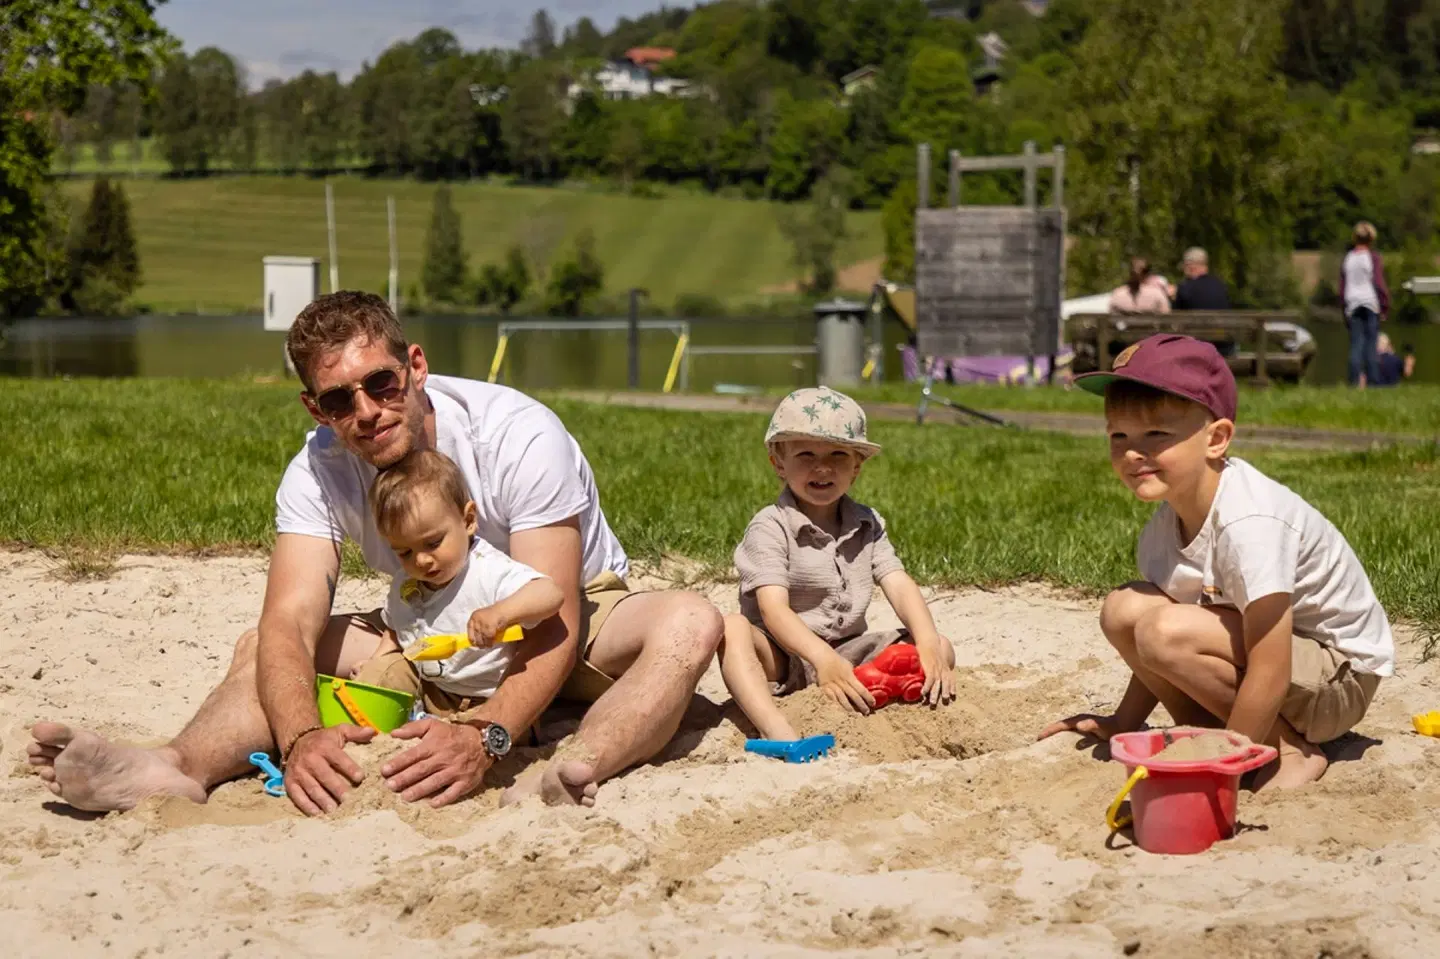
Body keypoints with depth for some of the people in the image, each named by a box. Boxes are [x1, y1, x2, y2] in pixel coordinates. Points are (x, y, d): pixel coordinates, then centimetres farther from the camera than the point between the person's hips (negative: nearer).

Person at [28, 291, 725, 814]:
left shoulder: (520, 437, -29)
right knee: (260, 648, -14)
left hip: (574, 618, -3)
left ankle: (569, 775, -61)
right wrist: (301, 737, -50)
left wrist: (483, 737, -51)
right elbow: (289, 623, -27)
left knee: (689, 623, -36)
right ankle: (176, 768, -44)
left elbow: (553, 622, -34)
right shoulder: (318, 472, -17)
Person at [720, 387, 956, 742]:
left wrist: (928, 643, -25)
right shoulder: (770, 527, -9)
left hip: (850, 652, 5)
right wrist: (823, 659, -40)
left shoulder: (866, 525, 9)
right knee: (733, 630, -34)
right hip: (784, 659, -5)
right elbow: (773, 608, -23)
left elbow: (899, 586, -4)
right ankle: (776, 731, -55)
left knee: (942, 649, -9)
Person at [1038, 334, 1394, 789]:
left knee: (1166, 630, -28)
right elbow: (1164, 658, 10)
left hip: (1340, 677, -8)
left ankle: (1292, 750, -13)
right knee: (1124, 608, -8)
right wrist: (1123, 723, 7)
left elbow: (1269, 673, -29)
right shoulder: (1164, 529, -4)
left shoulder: (1249, 522, -30)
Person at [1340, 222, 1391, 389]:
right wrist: (1385, 306, -1)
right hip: (1371, 303, -3)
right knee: (1372, 343, -1)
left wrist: (1345, 308, 19)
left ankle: (1356, 380, -4)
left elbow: (1342, 288, 12)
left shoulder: (1347, 259, 9)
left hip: (1353, 306, 3)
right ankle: (1373, 380, -3)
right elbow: (1379, 283, -8)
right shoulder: (1373, 257, -4)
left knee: (1356, 344, 2)